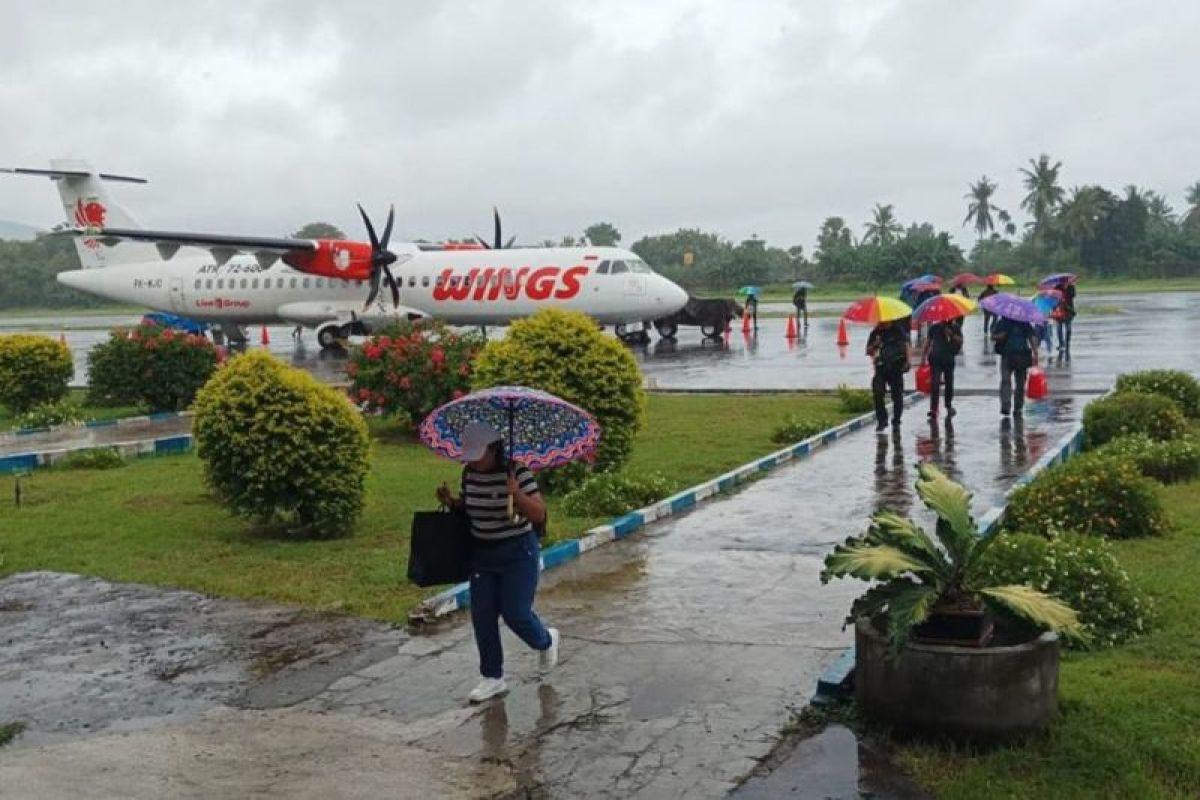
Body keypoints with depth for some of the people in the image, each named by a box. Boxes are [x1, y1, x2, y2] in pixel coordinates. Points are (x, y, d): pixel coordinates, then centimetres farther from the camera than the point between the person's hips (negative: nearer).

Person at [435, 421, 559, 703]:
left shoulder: (517, 472, -17)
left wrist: (517, 495, -34)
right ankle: (493, 678, 18)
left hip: (518, 553, -6)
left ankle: (546, 641, 30)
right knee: (482, 617, 4)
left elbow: (539, 515, -17)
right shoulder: (470, 474, 0)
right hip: (482, 554, 6)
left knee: (515, 614, -4)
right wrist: (451, 502, -4)